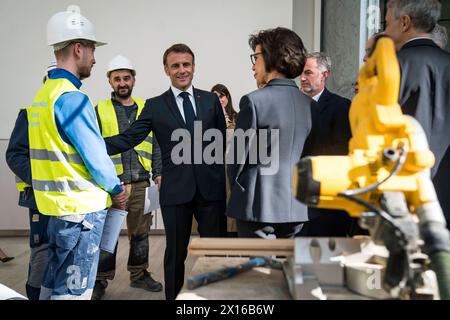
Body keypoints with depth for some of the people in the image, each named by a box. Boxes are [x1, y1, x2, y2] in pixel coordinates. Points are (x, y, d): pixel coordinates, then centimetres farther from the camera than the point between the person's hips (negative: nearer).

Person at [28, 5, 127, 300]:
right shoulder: (71, 97, -18)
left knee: (54, 284, 18)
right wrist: (116, 189, 0)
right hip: (81, 206, -9)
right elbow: (94, 155, -17)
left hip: (57, 202, 9)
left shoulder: (43, 93, 11)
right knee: (73, 290, 1)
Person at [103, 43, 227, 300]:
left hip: (211, 187, 1)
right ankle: (174, 297, 27)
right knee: (176, 253, 11)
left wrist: (221, 175, -1)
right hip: (176, 190, -1)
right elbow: (129, 138, -3)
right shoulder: (155, 106, 4)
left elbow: (222, 141, 8)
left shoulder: (211, 100, 7)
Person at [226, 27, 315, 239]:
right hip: (297, 207, 6)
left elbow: (237, 157, -7)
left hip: (259, 206, -5)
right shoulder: (311, 105, 4)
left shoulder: (254, 101, -13)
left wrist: (239, 192, 10)